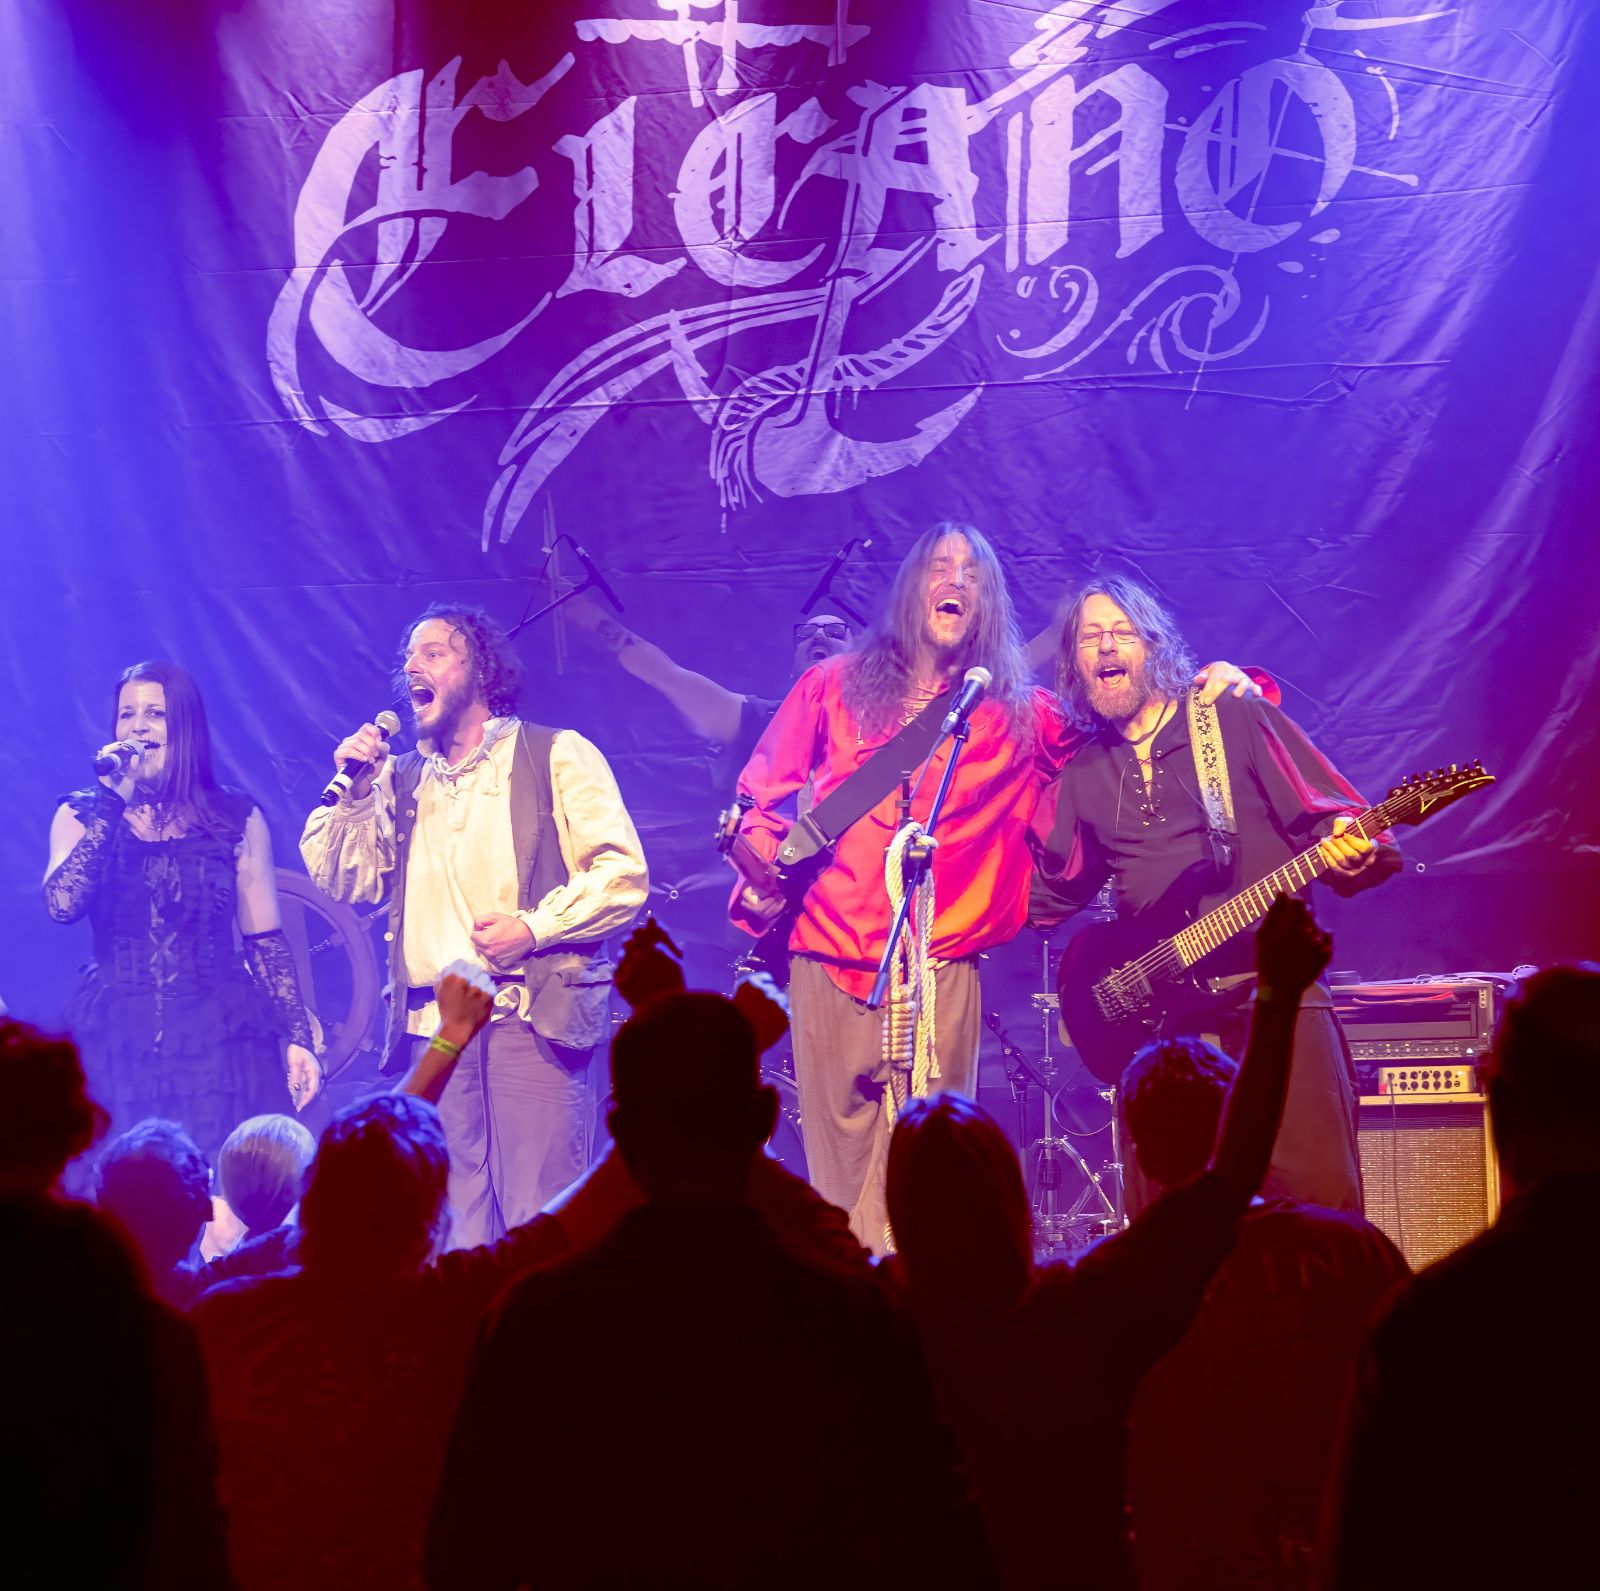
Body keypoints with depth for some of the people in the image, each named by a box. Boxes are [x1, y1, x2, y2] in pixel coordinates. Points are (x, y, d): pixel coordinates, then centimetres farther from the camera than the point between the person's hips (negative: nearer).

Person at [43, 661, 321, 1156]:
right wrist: (113, 801, -12)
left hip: (217, 1042, 0)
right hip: (116, 1042, 1)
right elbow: (61, 906, -12)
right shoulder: (82, 815, 6)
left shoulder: (237, 819, 5)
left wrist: (297, 1039, 0)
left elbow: (265, 940, 7)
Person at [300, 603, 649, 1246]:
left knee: (540, 1218, -10)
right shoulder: (401, 777, 20)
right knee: (453, 1224, 2)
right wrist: (355, 789, 2)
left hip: (531, 1018, -4)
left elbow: (623, 873, -2)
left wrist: (534, 926, -13)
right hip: (431, 1024, 5)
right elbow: (343, 879, 13)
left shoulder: (557, 756, 6)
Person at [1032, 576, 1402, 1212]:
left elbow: (1328, 814, 2)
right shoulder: (1083, 774, 18)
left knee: (1319, 1190, -16)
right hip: (1155, 1010, 4)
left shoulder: (1234, 716, 6)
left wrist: (1351, 850, -20)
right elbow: (1047, 895, 26)